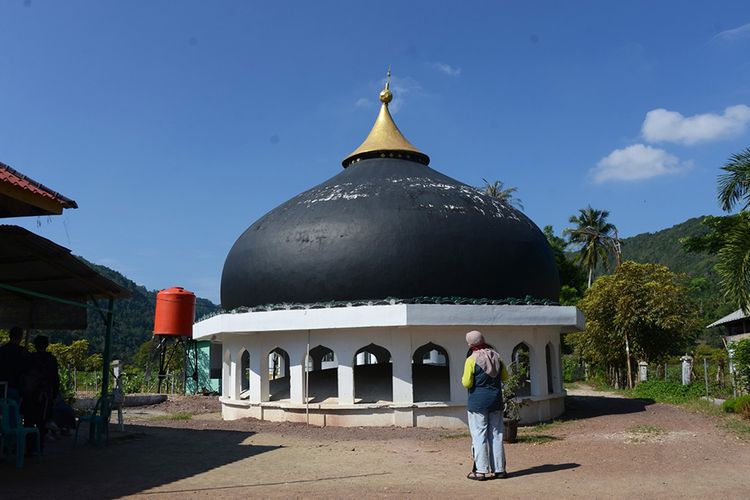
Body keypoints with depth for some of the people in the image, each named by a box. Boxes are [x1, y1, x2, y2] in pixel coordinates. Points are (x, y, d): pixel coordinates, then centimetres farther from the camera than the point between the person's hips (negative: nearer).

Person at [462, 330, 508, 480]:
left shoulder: (471, 360, -13)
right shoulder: (496, 356, 3)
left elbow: (467, 383, -14)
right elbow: (505, 376, 11)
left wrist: (464, 378, 7)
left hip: (478, 402, -5)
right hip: (496, 401, 5)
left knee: (479, 435, 1)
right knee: (496, 435, 11)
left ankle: (481, 470, 3)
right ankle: (498, 469, 16)